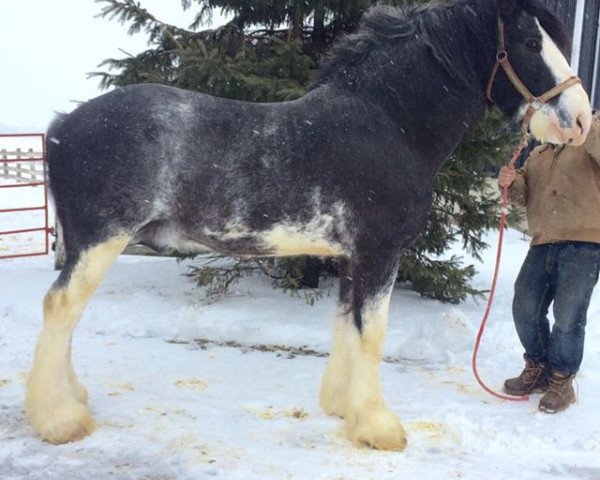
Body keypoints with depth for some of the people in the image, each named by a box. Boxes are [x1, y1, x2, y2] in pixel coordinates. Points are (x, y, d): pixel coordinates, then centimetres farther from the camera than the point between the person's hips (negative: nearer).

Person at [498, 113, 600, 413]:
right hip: (543, 244, 6)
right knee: (525, 309, 7)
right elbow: (524, 194, 15)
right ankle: (538, 368, 27)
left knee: (568, 316, -5)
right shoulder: (539, 155, 23)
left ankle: (561, 380, 10)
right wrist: (512, 183, -4)